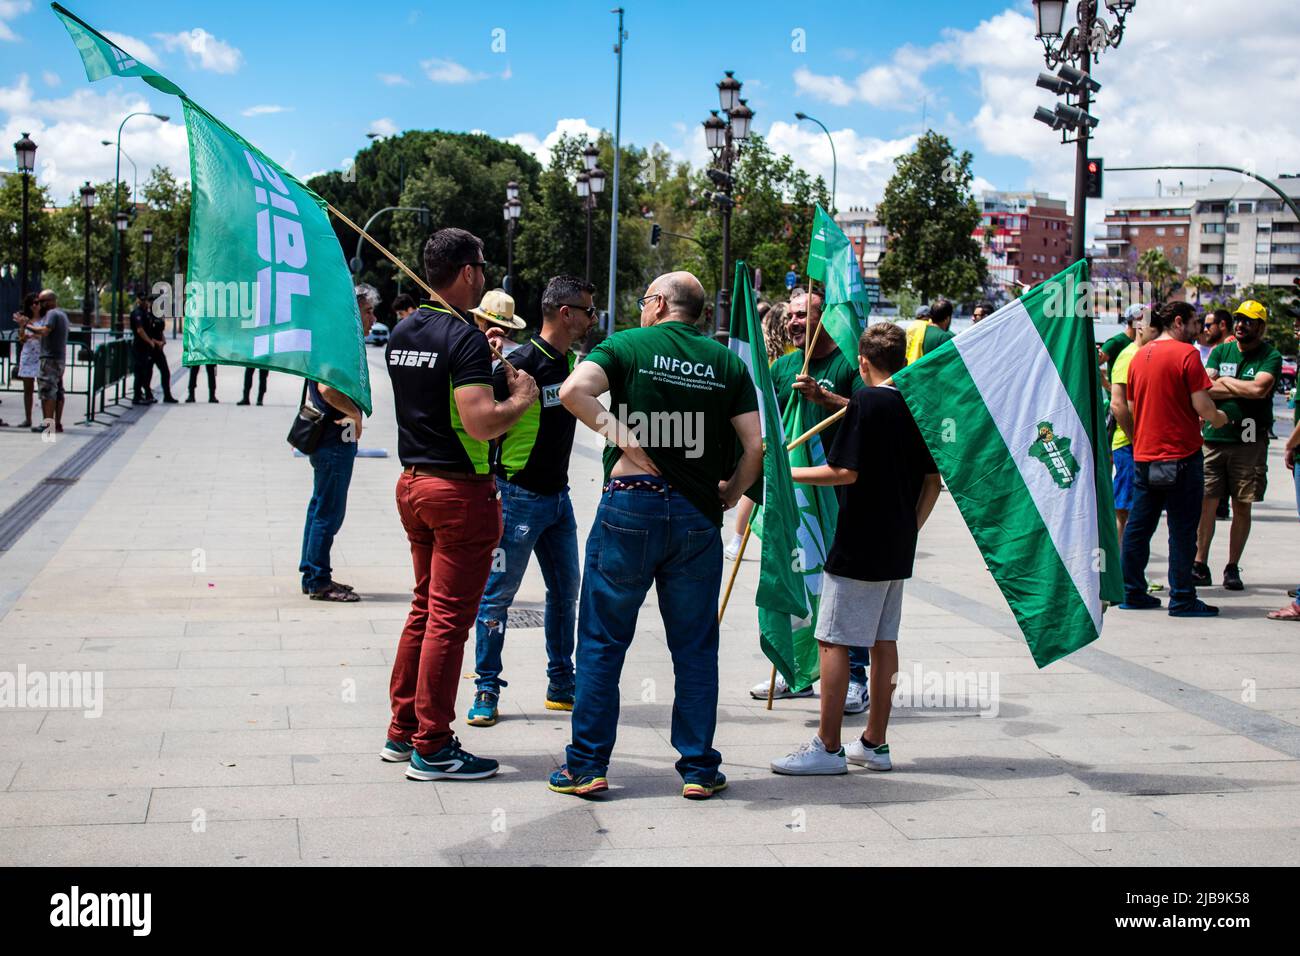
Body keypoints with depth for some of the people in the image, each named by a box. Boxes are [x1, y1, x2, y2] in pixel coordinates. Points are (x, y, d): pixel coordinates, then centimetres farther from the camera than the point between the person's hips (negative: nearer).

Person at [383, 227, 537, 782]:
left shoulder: (402, 334, 9)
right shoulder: (463, 337, -17)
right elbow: (480, 423, -26)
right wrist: (521, 398, -8)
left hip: (412, 482, 9)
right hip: (460, 491, -9)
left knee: (425, 607, 18)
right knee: (450, 618, -2)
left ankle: (402, 731, 24)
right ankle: (432, 749, 3)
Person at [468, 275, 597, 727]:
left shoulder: (571, 362, 8)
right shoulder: (521, 363, -15)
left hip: (558, 496, 8)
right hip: (519, 497, -8)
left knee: (566, 592, 13)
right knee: (498, 594, -1)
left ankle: (562, 686, 24)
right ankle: (486, 692, 7)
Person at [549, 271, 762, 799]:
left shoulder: (629, 345, 1)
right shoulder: (727, 362, 8)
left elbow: (573, 390, -17)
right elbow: (756, 445, 0)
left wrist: (619, 434, -9)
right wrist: (730, 493, 12)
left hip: (630, 504, -2)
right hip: (698, 516, 2)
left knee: (602, 640, 7)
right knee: (695, 647, 11)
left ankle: (587, 766, 9)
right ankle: (699, 769, 14)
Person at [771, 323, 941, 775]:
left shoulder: (866, 402, -12)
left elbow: (845, 471, -17)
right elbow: (933, 480, 11)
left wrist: (789, 473, -7)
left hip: (858, 546, -8)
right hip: (898, 548, 8)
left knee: (833, 640, -2)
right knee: (884, 640, 12)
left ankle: (828, 746, -1)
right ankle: (875, 743, 18)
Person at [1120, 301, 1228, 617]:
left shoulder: (1139, 356, 9)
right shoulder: (1186, 354, -11)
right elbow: (1202, 405, -15)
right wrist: (1219, 419, 4)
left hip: (1143, 456, 7)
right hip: (1181, 454, -7)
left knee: (1137, 527, 11)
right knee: (1182, 530, 0)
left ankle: (1132, 593, 16)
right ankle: (1182, 599, 4)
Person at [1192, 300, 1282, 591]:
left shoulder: (1271, 357, 0)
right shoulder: (1220, 351, 10)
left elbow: (1260, 388, -18)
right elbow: (1206, 389, -2)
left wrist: (1224, 382, -5)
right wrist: (1243, 389, -9)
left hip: (1249, 441, -2)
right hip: (1213, 437, 2)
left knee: (1242, 507, 4)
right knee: (1206, 503, 0)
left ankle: (1232, 567, 12)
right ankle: (1200, 565, 7)